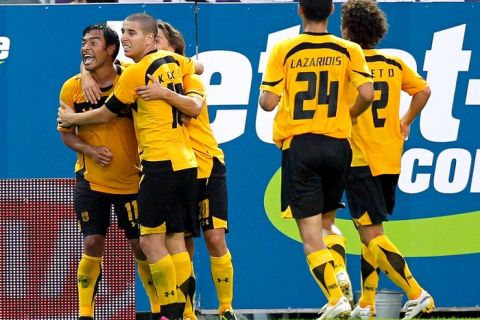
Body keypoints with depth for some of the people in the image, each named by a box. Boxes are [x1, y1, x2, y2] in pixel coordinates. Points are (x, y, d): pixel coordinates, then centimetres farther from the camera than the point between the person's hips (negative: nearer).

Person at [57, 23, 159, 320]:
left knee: (142, 246, 1)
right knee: (92, 245, -4)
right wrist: (89, 150, -16)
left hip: (131, 180, -1)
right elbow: (65, 132, 3)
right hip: (90, 181, 1)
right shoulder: (72, 88, -5)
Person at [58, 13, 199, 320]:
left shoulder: (135, 72, -9)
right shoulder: (174, 61, 11)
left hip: (161, 164, -8)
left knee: (150, 240, -8)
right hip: (186, 163, 8)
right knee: (174, 240, 7)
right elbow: (195, 68, 37)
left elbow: (107, 113, 4)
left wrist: (72, 118, 21)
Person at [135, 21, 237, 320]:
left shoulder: (189, 78, -3)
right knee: (183, 245, 1)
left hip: (207, 167, -3)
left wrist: (166, 94, -42)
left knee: (215, 239, -9)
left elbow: (194, 104, -24)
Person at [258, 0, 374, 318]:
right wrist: (350, 114, 11)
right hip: (337, 144, 2)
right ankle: (339, 273, 5)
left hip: (298, 145, -2)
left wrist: (262, 94, 16)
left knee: (311, 233, -3)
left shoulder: (284, 50, -4)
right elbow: (367, 93, -9)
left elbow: (268, 102, -8)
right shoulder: (349, 50, 0)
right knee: (327, 221, 24)